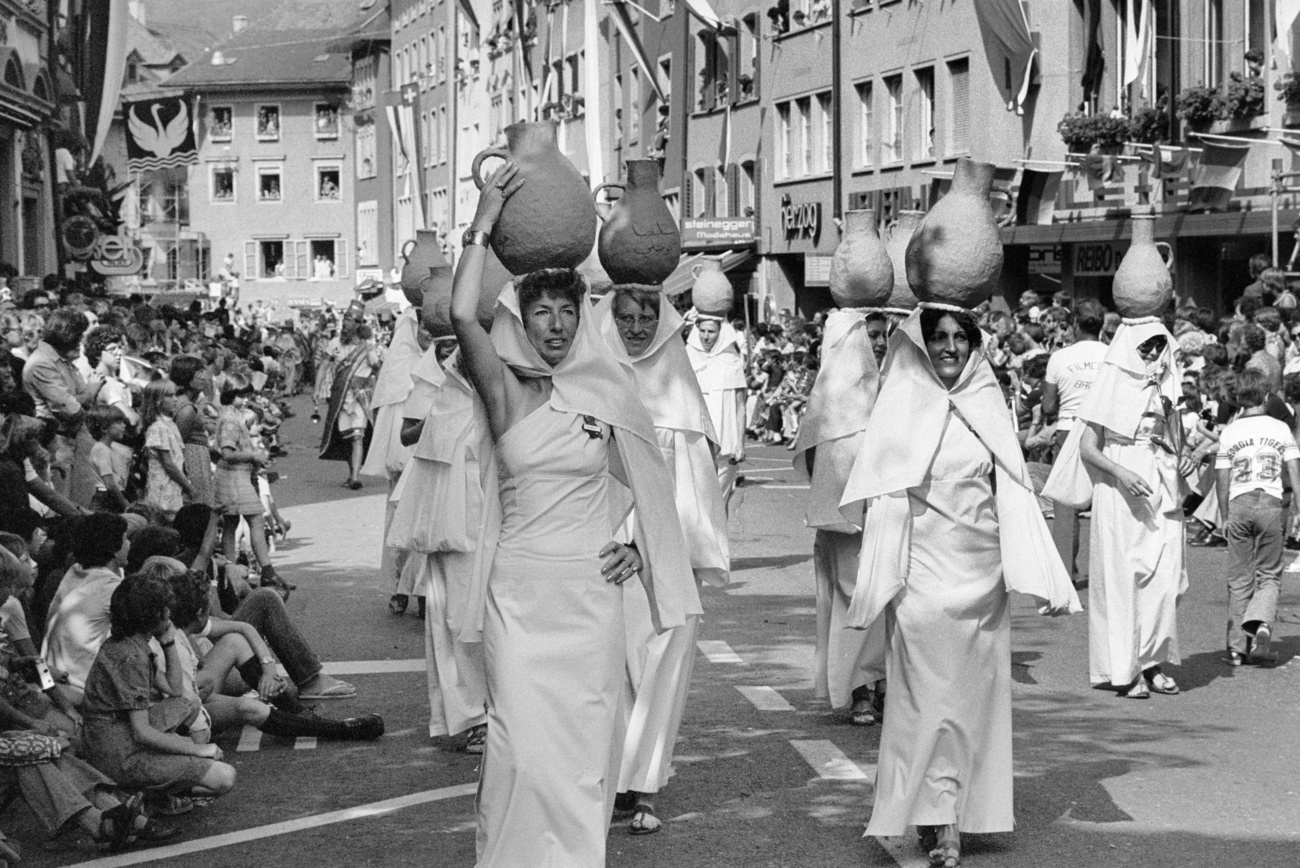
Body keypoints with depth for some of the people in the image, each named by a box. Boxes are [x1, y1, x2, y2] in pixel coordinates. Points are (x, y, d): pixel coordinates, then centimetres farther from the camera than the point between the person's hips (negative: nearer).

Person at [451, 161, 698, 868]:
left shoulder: (608, 394, 6)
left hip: (591, 590, 2)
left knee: (586, 743, 5)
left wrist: (641, 544, 4)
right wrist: (482, 225, -14)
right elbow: (462, 315, -19)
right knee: (524, 744, -7)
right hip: (519, 591, -2)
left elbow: (651, 482, 18)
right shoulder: (505, 389, -1)